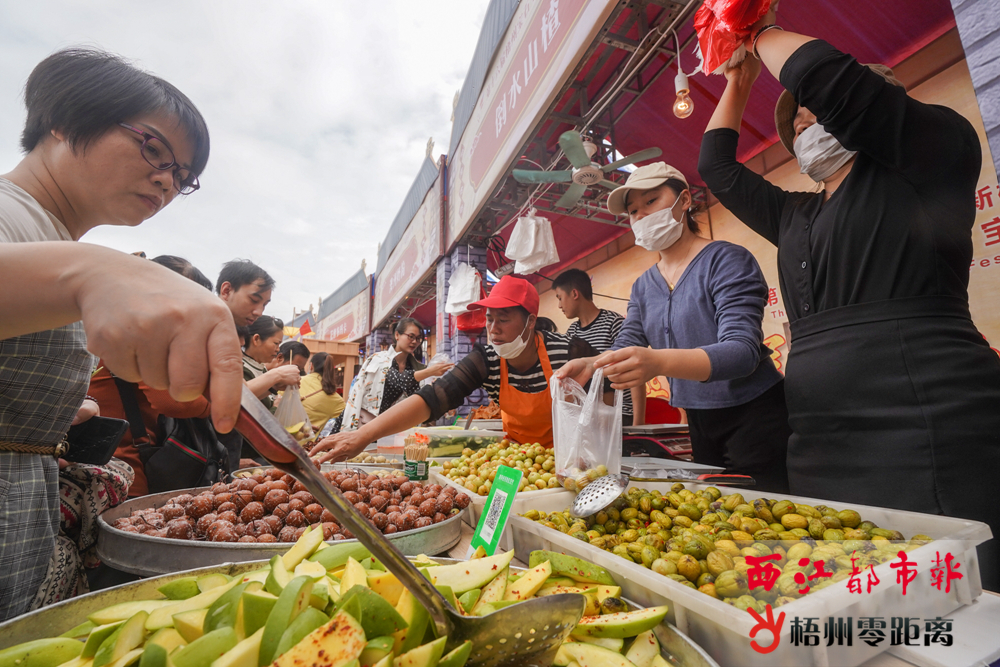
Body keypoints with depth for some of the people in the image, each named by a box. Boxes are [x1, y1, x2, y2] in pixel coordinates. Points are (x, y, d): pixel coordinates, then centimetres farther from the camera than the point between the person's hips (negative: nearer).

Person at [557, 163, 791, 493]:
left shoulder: (726, 260, -14)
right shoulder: (643, 287, 6)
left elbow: (743, 351, -25)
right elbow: (624, 347, 1)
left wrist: (659, 362, -43)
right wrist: (589, 366, -23)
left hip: (754, 416, -6)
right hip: (700, 423, 6)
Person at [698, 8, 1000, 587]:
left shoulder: (936, 147, 5)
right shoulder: (796, 217, 22)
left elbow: (822, 77, -11)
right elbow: (717, 167, 30)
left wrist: (763, 32, 9)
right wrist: (740, 77, 36)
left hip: (931, 439, -7)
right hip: (824, 450, 7)